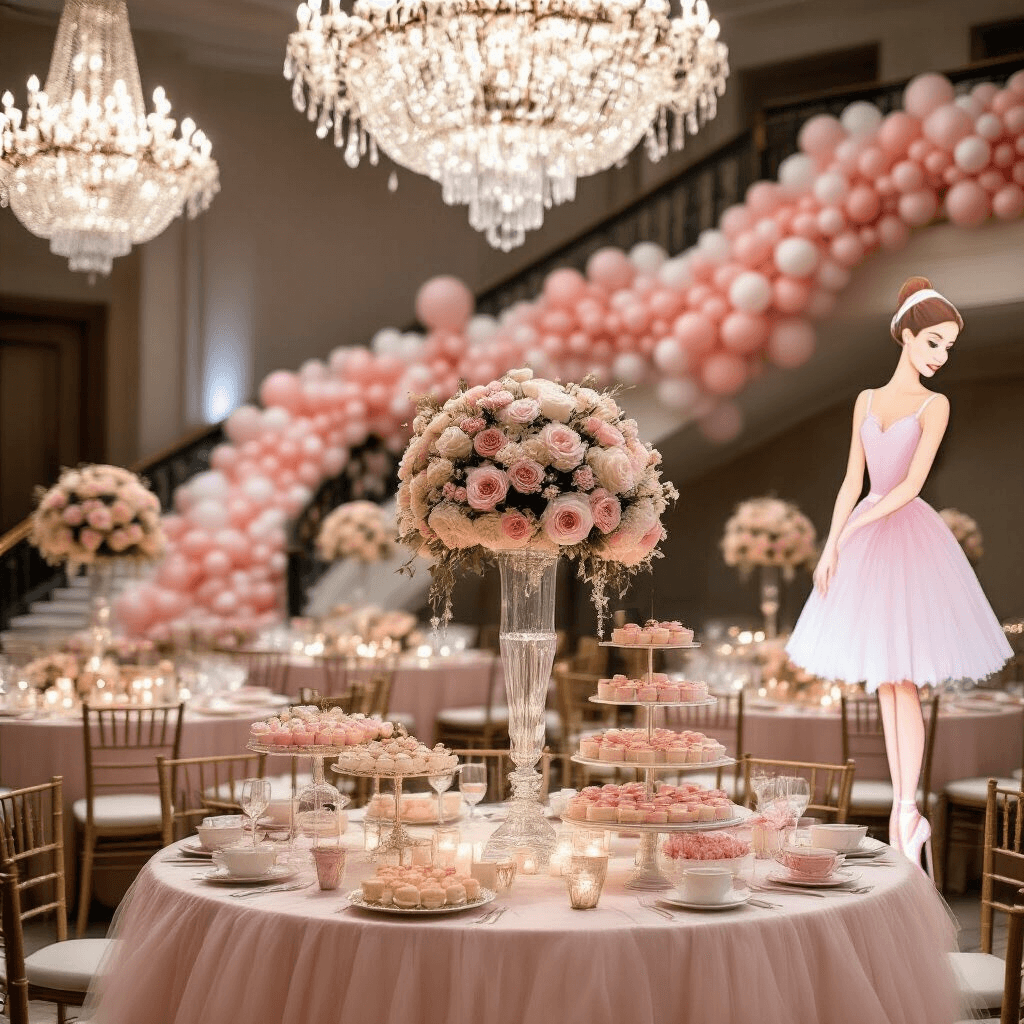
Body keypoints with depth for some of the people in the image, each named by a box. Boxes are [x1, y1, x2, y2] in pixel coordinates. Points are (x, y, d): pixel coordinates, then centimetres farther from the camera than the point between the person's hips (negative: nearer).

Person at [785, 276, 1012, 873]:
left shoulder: (936, 405, -3)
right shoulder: (868, 401, 11)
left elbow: (911, 484, -10)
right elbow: (852, 481, 11)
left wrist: (853, 528, -11)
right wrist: (832, 548, 5)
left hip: (911, 537, -5)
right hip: (865, 544, 5)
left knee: (903, 680, -8)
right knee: (883, 683, 5)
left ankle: (909, 814, -4)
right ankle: (904, 814, 10)